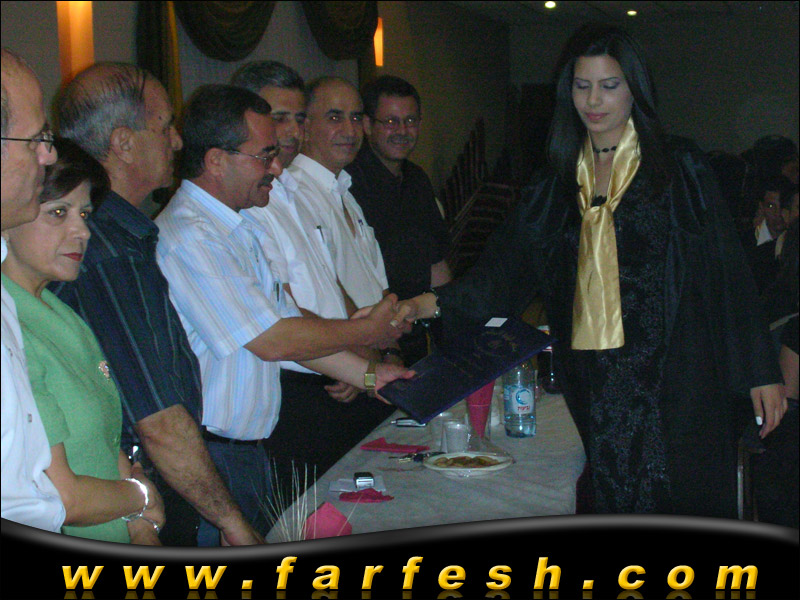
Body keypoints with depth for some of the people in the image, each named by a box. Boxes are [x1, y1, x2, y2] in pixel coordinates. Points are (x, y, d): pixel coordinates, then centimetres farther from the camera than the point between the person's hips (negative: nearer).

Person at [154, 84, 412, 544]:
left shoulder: (239, 229, 12)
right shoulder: (189, 237, -20)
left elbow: (288, 322, 14)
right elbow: (272, 340, -21)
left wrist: (368, 375, 8)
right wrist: (369, 330, -8)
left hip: (250, 448, 9)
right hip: (211, 459, -9)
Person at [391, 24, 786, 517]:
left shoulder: (679, 167, 3)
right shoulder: (558, 184, 13)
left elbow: (728, 273, 0)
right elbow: (505, 274, 8)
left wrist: (760, 370, -4)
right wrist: (436, 303, -8)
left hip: (675, 380, -3)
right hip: (594, 382, 3)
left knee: (687, 506, -3)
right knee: (615, 508, 5)